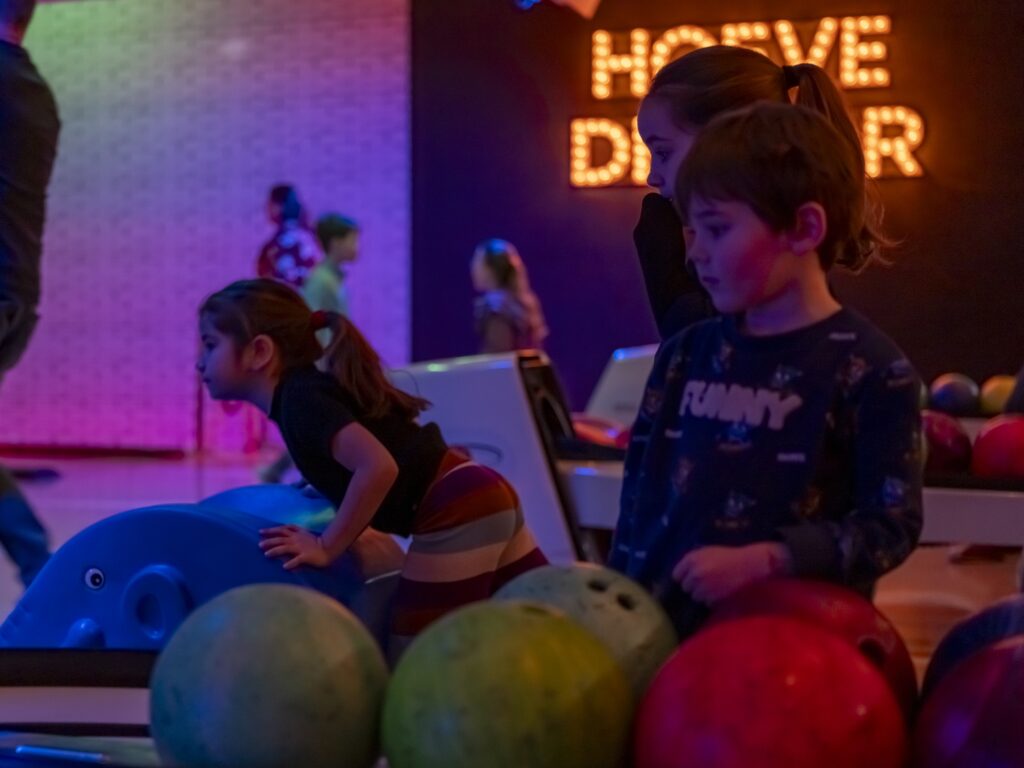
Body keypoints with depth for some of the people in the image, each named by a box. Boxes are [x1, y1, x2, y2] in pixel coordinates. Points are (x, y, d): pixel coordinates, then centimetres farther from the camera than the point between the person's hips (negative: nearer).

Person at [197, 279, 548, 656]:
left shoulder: (299, 401, -13)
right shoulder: (309, 388, 15)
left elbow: (378, 467, -27)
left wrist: (327, 547, -17)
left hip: (455, 515, -10)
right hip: (481, 499, 10)